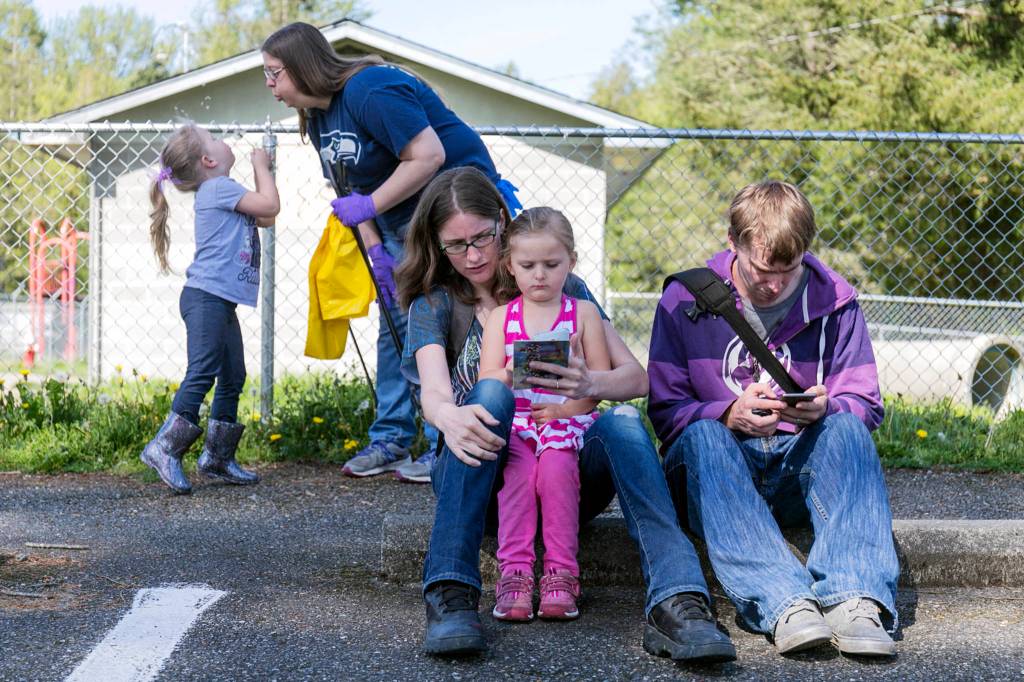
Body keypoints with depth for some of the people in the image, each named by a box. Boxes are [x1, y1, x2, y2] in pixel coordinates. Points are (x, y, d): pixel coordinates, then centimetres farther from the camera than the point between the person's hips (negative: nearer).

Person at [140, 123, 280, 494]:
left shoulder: (222, 192, 21)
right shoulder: (219, 187, -9)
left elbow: (265, 218, 26)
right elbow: (270, 205, -15)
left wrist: (261, 171, 21)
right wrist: (261, 167, 0)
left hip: (221, 302, 10)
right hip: (206, 297, -10)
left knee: (233, 379, 10)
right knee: (202, 373, -17)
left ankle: (218, 457, 14)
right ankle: (164, 448, -19)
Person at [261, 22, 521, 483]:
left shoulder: (370, 90, -24)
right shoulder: (319, 120, 6)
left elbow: (429, 156, -28)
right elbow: (354, 188, 10)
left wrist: (368, 207, -24)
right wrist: (375, 249, -3)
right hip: (400, 221, 10)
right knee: (394, 324, 9)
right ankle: (391, 440, 16)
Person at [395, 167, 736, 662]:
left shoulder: (565, 292, 9)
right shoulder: (436, 302, 6)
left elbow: (635, 377, 0)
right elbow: (434, 393, -14)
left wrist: (590, 385, -24)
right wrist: (451, 418, -40)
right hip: (481, 479, -1)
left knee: (621, 421, -28)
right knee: (490, 394, -30)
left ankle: (676, 602, -45)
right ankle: (450, 594, -41)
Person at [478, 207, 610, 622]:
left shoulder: (583, 312, 10)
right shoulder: (500, 317, 13)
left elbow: (602, 379, 3)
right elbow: (485, 382, 2)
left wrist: (569, 405, -14)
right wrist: (511, 374, -20)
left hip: (568, 421, -1)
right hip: (513, 421, 1)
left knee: (556, 465, -31)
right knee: (518, 466, -30)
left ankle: (561, 573, -26)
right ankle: (514, 571, -30)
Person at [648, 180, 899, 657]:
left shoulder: (834, 301, 2)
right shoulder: (684, 302, -3)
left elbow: (864, 404, 1)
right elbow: (665, 411, -4)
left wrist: (825, 410, -23)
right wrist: (728, 416, -24)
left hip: (801, 464, 1)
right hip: (716, 466, -1)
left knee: (847, 428, -29)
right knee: (702, 436, -35)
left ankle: (855, 599, -48)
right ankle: (783, 605, -53)